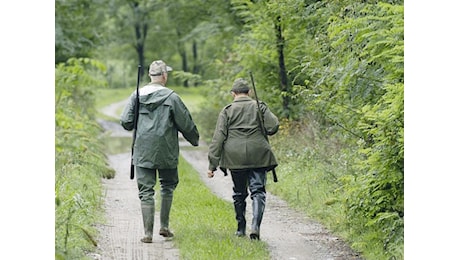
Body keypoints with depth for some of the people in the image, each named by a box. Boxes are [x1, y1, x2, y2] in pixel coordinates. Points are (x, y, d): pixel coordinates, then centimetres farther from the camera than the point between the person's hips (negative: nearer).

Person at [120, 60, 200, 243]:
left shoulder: (137, 96, 1)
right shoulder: (171, 97, -8)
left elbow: (125, 122, 1)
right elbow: (185, 123, -3)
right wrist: (194, 139, 15)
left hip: (142, 151, 2)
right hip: (166, 152, -2)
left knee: (146, 191, 3)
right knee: (168, 186, 18)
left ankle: (148, 233, -1)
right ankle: (164, 226, 16)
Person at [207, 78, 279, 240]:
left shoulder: (227, 111, 4)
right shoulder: (260, 107, 4)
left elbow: (218, 138, -1)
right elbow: (273, 127, -5)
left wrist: (212, 165, -1)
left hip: (235, 158, 1)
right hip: (258, 157, -1)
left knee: (239, 193, 15)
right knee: (258, 191, 0)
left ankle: (241, 228, 22)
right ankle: (255, 225, -19)